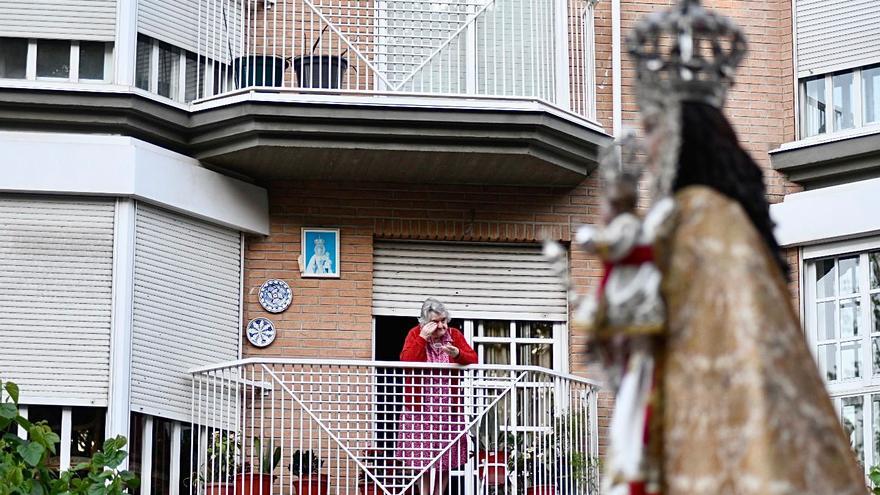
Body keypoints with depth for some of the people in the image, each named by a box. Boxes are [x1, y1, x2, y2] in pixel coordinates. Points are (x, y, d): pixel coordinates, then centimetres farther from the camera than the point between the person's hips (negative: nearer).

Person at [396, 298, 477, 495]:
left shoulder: (454, 335, 3)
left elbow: (473, 360, -5)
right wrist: (422, 338, -21)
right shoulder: (415, 334, -3)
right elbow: (406, 361, -17)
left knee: (446, 458, 4)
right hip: (420, 407, -2)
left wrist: (457, 354, -24)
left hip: (448, 406, 2)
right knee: (421, 456, -1)